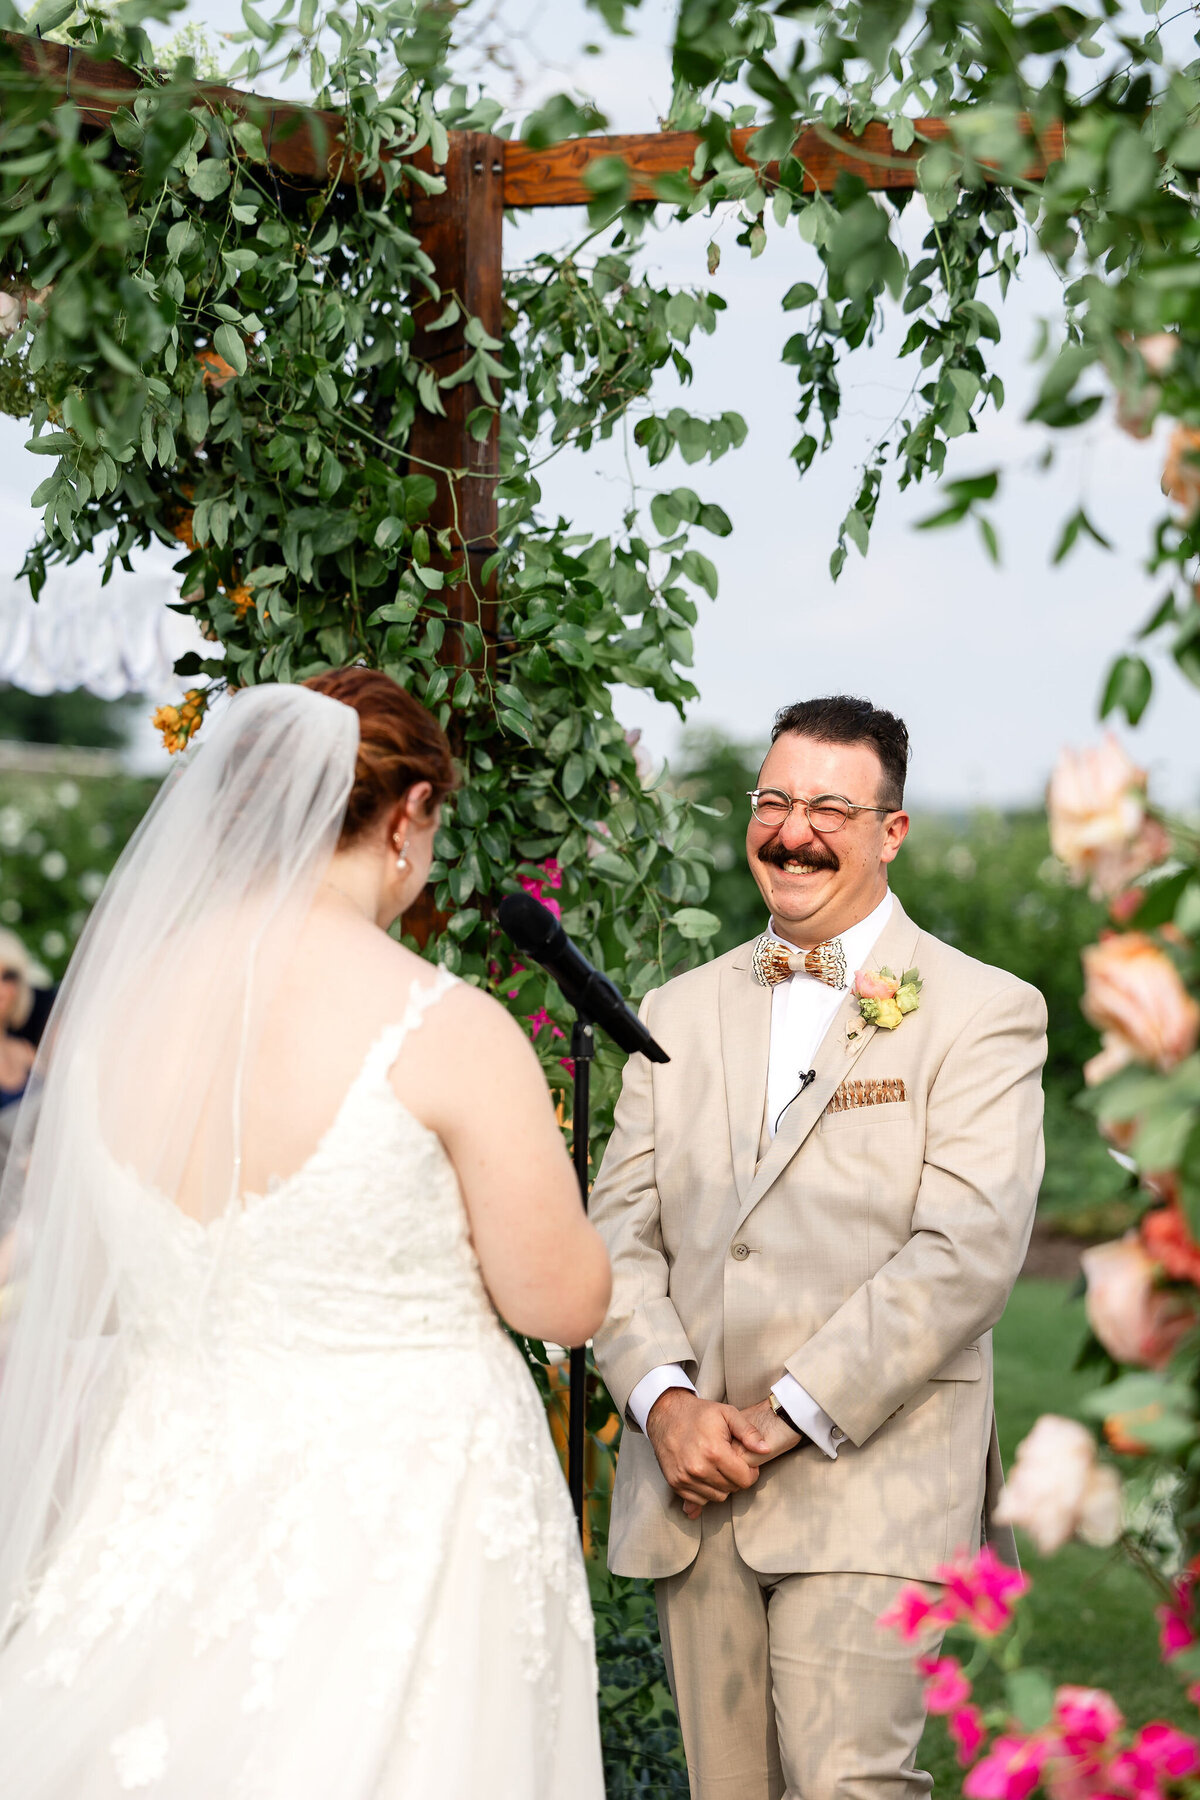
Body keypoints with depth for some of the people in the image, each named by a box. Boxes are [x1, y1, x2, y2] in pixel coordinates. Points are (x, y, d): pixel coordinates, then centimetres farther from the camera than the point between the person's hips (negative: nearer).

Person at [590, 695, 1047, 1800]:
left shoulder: (982, 1013, 1)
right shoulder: (680, 1013, 16)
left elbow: (968, 1248, -10)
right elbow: (619, 1232, 10)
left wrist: (792, 1414, -14)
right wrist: (665, 1400, -8)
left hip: (870, 1493, -4)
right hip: (691, 1492, 5)